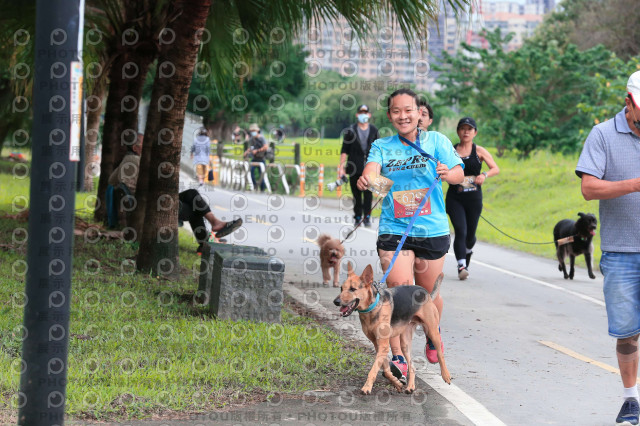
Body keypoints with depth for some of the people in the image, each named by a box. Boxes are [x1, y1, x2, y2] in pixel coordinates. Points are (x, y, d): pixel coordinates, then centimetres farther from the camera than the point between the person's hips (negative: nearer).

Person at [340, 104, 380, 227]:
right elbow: (344, 151, 5)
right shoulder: (350, 130, 6)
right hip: (354, 168, 0)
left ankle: (367, 216, -5)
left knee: (368, 192, -10)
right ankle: (357, 217, 13)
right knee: (356, 193, 4)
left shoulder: (374, 130, 10)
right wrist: (341, 167, -1)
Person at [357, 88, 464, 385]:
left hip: (432, 229, 0)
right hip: (394, 230, 0)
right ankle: (398, 357, -17)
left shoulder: (436, 141, 0)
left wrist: (449, 173, -34)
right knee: (398, 288, -16)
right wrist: (366, 179, -38)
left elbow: (459, 174, -10)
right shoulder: (382, 146, 5)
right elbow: (371, 169, -14)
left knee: (428, 292, 13)